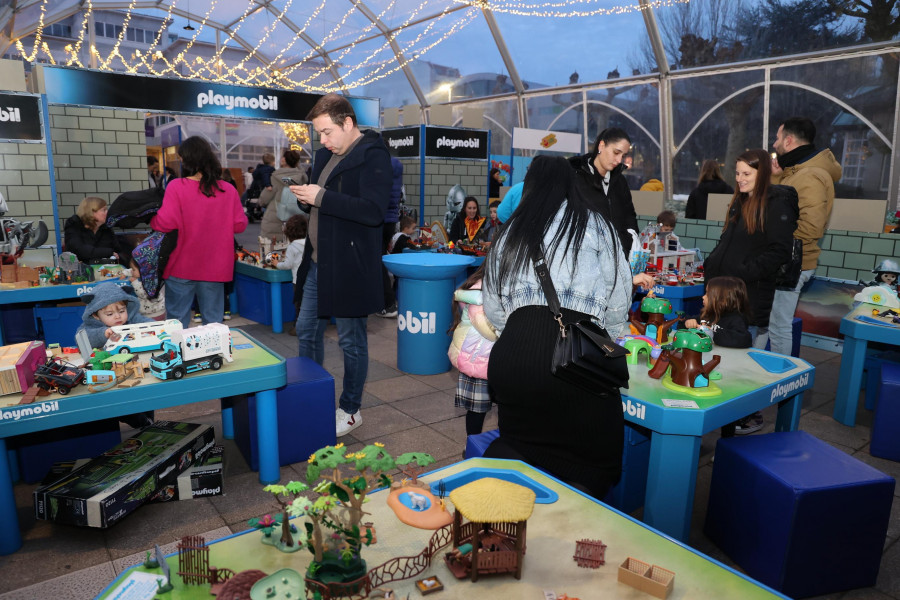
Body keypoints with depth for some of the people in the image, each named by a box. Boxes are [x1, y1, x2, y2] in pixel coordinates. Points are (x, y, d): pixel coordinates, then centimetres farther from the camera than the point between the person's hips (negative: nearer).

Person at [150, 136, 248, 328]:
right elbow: (240, 225, 1)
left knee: (177, 322, 10)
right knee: (213, 321, 10)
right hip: (215, 268, 2)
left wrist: (151, 220, 5)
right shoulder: (229, 190, -2)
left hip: (182, 268, -2)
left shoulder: (176, 187, -11)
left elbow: (166, 223, -16)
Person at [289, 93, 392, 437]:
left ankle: (351, 411, 21)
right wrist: (306, 196, 0)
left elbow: (374, 211, -25)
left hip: (348, 266, -9)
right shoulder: (327, 154, 14)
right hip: (317, 262, 9)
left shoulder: (372, 156, -13)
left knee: (351, 340, 4)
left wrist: (321, 197, -24)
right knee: (307, 331, 15)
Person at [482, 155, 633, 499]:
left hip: (513, 351, 4)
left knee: (518, 445, 21)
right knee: (593, 465, 8)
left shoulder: (510, 231, 21)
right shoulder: (594, 224, 14)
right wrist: (605, 341, 31)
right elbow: (619, 296, 15)